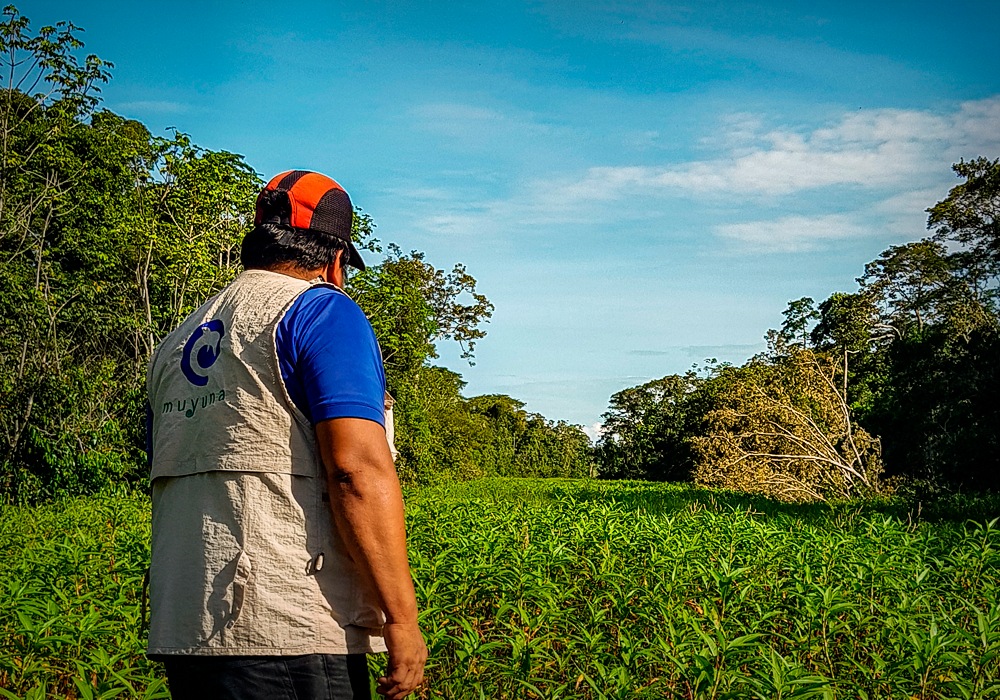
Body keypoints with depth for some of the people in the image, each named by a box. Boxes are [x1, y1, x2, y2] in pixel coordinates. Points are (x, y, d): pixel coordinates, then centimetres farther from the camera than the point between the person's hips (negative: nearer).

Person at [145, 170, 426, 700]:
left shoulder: (175, 345, 20)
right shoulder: (323, 310, -4)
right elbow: (359, 470, -16)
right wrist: (402, 618, -14)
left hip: (180, 631, 8)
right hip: (291, 635, -7)